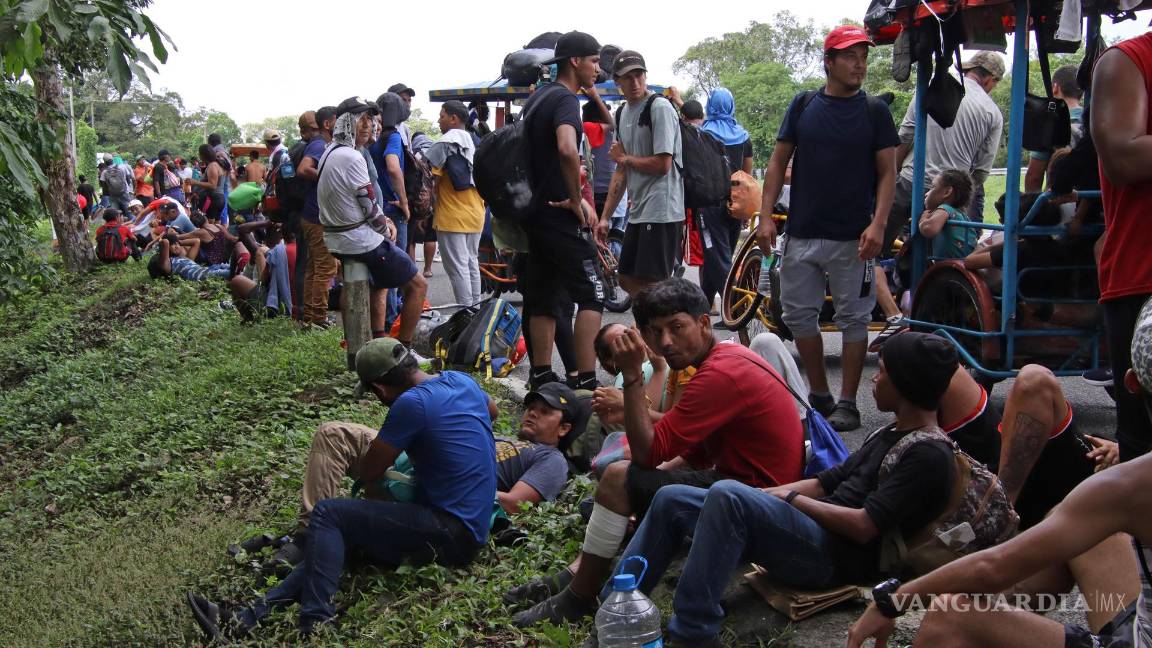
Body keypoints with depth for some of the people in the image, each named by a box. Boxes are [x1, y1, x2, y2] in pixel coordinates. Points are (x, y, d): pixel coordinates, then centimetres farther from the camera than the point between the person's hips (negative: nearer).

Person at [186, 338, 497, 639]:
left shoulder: (412, 402, -19)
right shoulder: (461, 379, 7)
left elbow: (368, 472, -6)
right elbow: (490, 410, 31)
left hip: (451, 534, -9)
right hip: (470, 528, 9)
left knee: (327, 515, -9)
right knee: (339, 537, 6)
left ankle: (315, 626, -16)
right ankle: (250, 617, -1)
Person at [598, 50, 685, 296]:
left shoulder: (659, 108, -11)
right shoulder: (624, 113, 15)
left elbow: (662, 164, -17)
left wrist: (624, 157, -2)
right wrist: (605, 216, 15)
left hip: (661, 211, -9)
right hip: (637, 212, 9)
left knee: (651, 285, -9)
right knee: (628, 280, 15)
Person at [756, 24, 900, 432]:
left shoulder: (874, 111, 1)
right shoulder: (803, 105, 6)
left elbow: (887, 172, -1)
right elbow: (778, 162, 8)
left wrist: (878, 223, -14)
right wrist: (766, 216, -1)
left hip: (852, 237, -2)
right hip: (801, 233, 3)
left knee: (853, 319, 3)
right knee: (798, 315, 7)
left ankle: (848, 403, 13)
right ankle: (819, 395, 22)